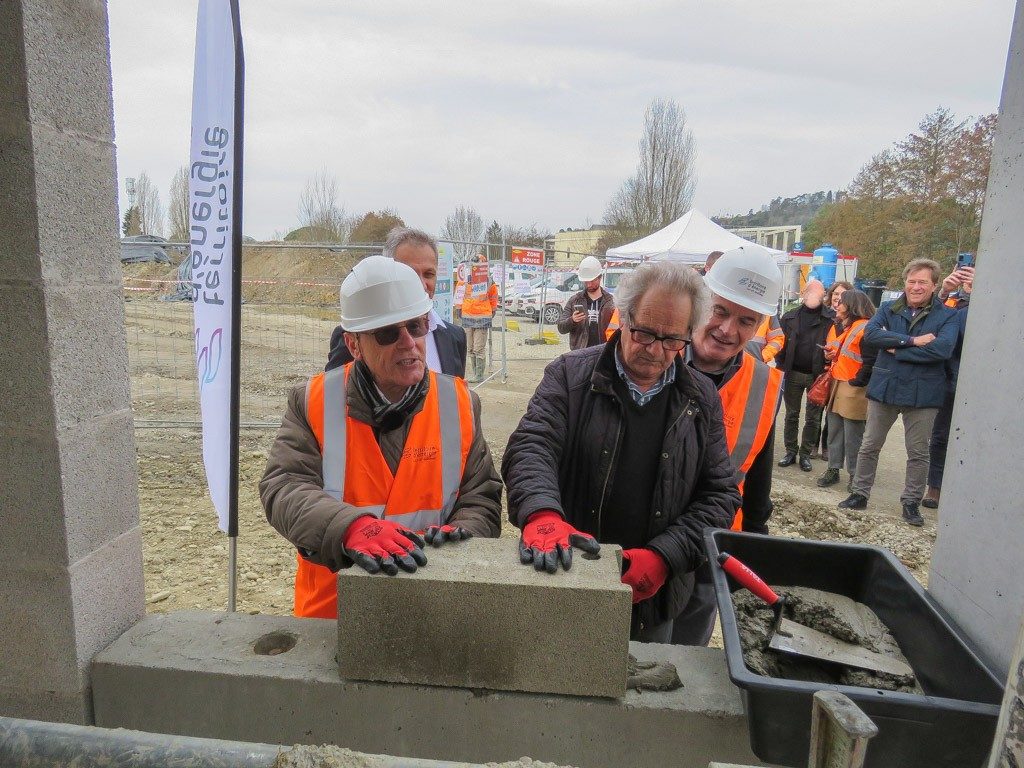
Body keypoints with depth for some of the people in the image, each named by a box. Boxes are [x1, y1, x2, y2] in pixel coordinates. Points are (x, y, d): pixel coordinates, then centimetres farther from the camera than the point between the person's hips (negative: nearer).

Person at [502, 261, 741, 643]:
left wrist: (663, 557, -13)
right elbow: (531, 448, -16)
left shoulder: (702, 399, 2)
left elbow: (720, 494, 1)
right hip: (565, 579, -2)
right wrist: (543, 514, -38)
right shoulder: (570, 375, -5)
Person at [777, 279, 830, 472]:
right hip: (793, 374, 2)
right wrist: (782, 367, -3)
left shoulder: (830, 320, -2)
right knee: (792, 415, 10)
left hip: (817, 376, -2)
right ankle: (790, 452, 21)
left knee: (813, 418, 7)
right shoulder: (790, 317, 5)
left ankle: (805, 454, 19)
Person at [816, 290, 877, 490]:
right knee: (834, 430, 13)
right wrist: (835, 355, 8)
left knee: (852, 436, -1)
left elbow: (870, 362, -20)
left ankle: (855, 476, 11)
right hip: (839, 386, 10)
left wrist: (855, 382, -17)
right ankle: (833, 469, 22)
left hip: (854, 390, -10)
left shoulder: (865, 328, -15)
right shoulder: (849, 327, 17)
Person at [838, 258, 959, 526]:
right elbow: (870, 334, -15)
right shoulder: (888, 309, 3)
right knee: (869, 447, 11)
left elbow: (942, 349, -21)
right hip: (884, 388, 2)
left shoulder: (947, 316, -4)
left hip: (922, 393, -2)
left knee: (919, 453, 9)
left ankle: (911, 502, 24)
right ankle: (859, 494, 24)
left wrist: (897, 350, -16)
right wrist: (912, 340, -22)